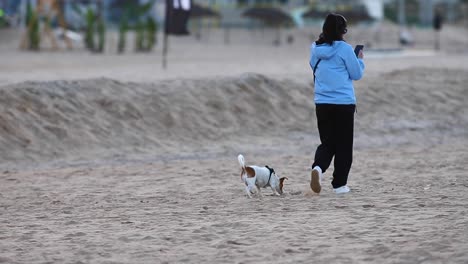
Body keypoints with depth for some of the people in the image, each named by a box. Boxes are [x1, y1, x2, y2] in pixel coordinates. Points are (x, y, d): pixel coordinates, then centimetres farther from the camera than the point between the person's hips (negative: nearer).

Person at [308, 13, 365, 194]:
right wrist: (360, 60, 17)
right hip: (344, 103, -4)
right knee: (343, 145, 8)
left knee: (327, 143, 12)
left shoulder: (315, 49, 5)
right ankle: (339, 183, 9)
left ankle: (318, 167, -17)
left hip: (322, 103, 4)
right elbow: (356, 74, -2)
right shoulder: (344, 49, -10)